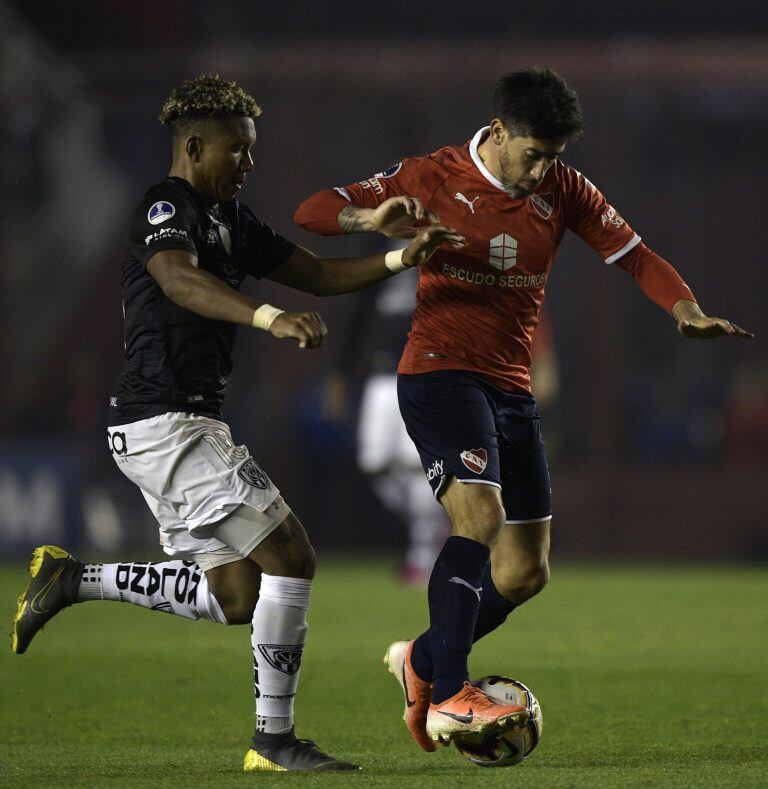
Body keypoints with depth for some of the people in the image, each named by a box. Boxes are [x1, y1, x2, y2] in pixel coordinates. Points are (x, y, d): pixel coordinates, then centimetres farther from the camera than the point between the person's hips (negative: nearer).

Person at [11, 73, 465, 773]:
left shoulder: (230, 220, 19)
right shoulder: (166, 208, -11)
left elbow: (320, 274, 22)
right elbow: (179, 279, -33)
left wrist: (402, 259, 6)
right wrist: (271, 318, -48)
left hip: (185, 427, 10)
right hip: (168, 422, -10)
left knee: (236, 596, 9)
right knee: (289, 556, -12)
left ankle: (73, 580, 16)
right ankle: (275, 740, -7)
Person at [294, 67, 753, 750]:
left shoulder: (564, 190, 4)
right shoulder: (435, 179, -6)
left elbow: (636, 258, 5)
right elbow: (313, 212, -7)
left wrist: (686, 309, -15)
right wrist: (372, 218, -29)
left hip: (512, 388, 6)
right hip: (439, 375, -6)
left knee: (526, 573, 6)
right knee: (480, 513, -28)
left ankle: (422, 660, 30)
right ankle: (450, 695, -28)